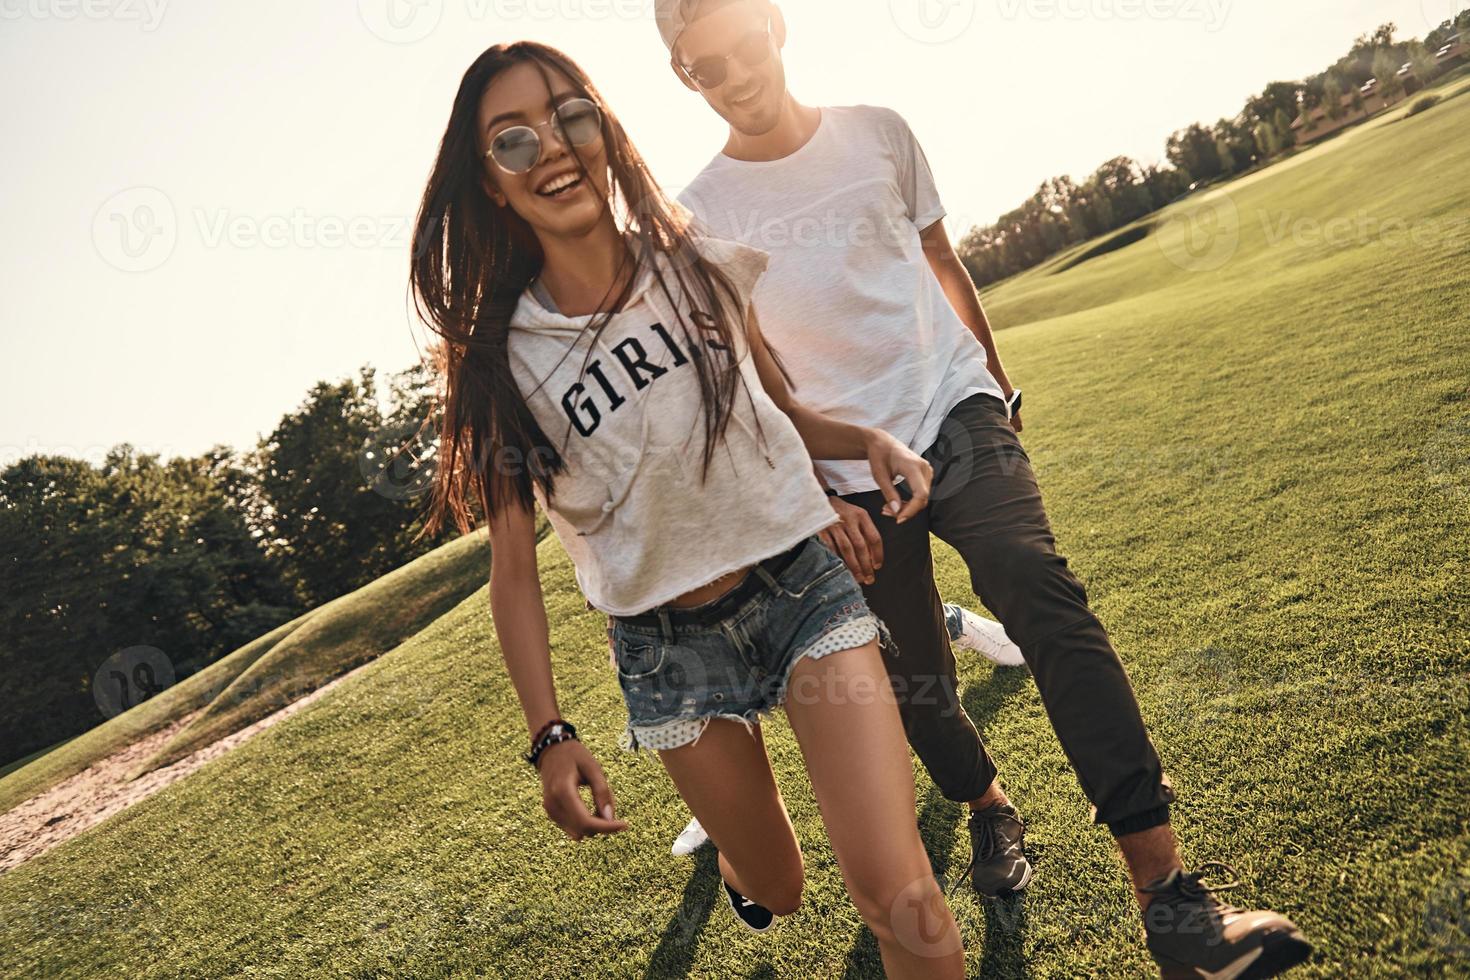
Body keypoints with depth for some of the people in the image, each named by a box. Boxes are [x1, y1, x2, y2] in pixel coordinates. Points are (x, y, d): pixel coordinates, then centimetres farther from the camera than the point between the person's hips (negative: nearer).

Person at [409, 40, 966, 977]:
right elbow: (514, 565, -4)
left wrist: (869, 440, -9)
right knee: (775, 892, 20)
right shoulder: (500, 356, -7)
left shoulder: (704, 268, -3)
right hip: (666, 646, 0)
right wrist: (550, 733, -9)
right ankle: (734, 829, 54)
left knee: (902, 902, -15)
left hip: (804, 588, 0)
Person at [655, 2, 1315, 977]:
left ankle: (1171, 899, -22)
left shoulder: (876, 131, 4)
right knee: (916, 677, 7)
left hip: (953, 408, 0)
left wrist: (995, 376, 23)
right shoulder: (700, 216, -2)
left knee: (1043, 594, -22)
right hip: (846, 469, 0)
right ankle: (987, 806, 39)